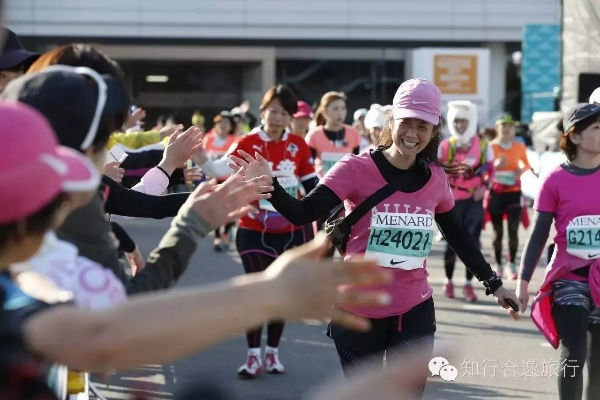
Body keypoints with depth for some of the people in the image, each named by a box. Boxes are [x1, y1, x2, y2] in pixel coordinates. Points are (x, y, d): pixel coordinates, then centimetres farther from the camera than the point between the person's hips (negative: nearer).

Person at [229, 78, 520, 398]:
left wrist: (493, 284, 18)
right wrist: (267, 185, -37)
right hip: (360, 312, -3)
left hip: (415, 311, 3)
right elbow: (302, 214, -20)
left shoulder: (435, 178, 1)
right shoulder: (357, 168, -12)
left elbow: (458, 236, 15)